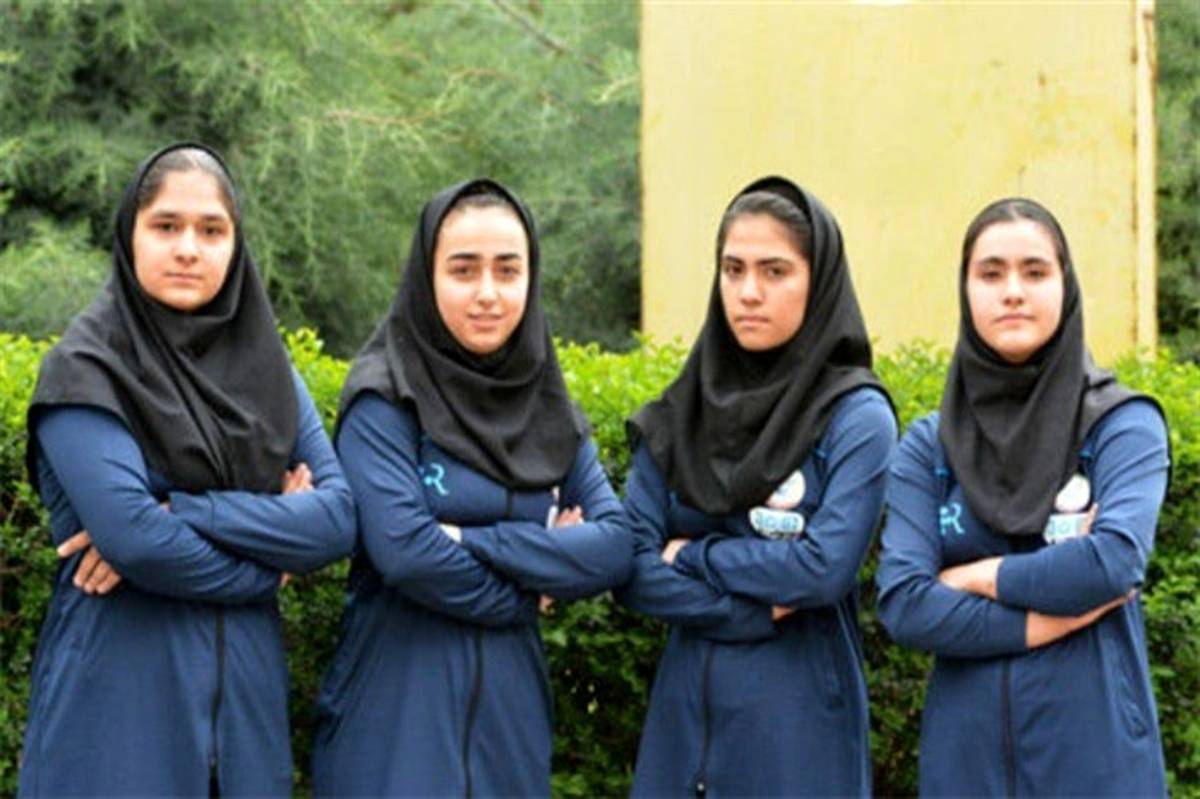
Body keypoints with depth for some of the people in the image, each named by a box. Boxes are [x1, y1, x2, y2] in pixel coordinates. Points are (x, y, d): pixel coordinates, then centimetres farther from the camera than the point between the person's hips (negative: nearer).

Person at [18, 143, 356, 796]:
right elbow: (135, 538, -19)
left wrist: (185, 514, -14)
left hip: (245, 697, 5)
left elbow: (340, 515, -3)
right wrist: (266, 557, -6)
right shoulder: (87, 368, -6)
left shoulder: (263, 367, 10)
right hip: (117, 711, -5)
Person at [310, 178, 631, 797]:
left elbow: (614, 548, -2)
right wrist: (527, 589, -6)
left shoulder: (550, 413, 10)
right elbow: (404, 550, -18)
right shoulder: (385, 398, -5)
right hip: (396, 716, -5)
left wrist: (473, 541, -12)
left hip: (510, 710, 5)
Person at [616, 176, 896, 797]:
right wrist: (752, 609, -12)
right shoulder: (678, 417, 6)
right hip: (685, 708, 4)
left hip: (800, 718, -4)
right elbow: (632, 569, -1)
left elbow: (824, 567, -17)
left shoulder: (856, 416, -6)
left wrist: (692, 556, -7)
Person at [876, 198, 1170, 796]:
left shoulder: (1122, 424, -2)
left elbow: (1117, 560, -19)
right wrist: (1052, 615, -13)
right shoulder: (928, 446, 4)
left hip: (1096, 750, -2)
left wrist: (973, 577, -8)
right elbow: (902, 605, -8)